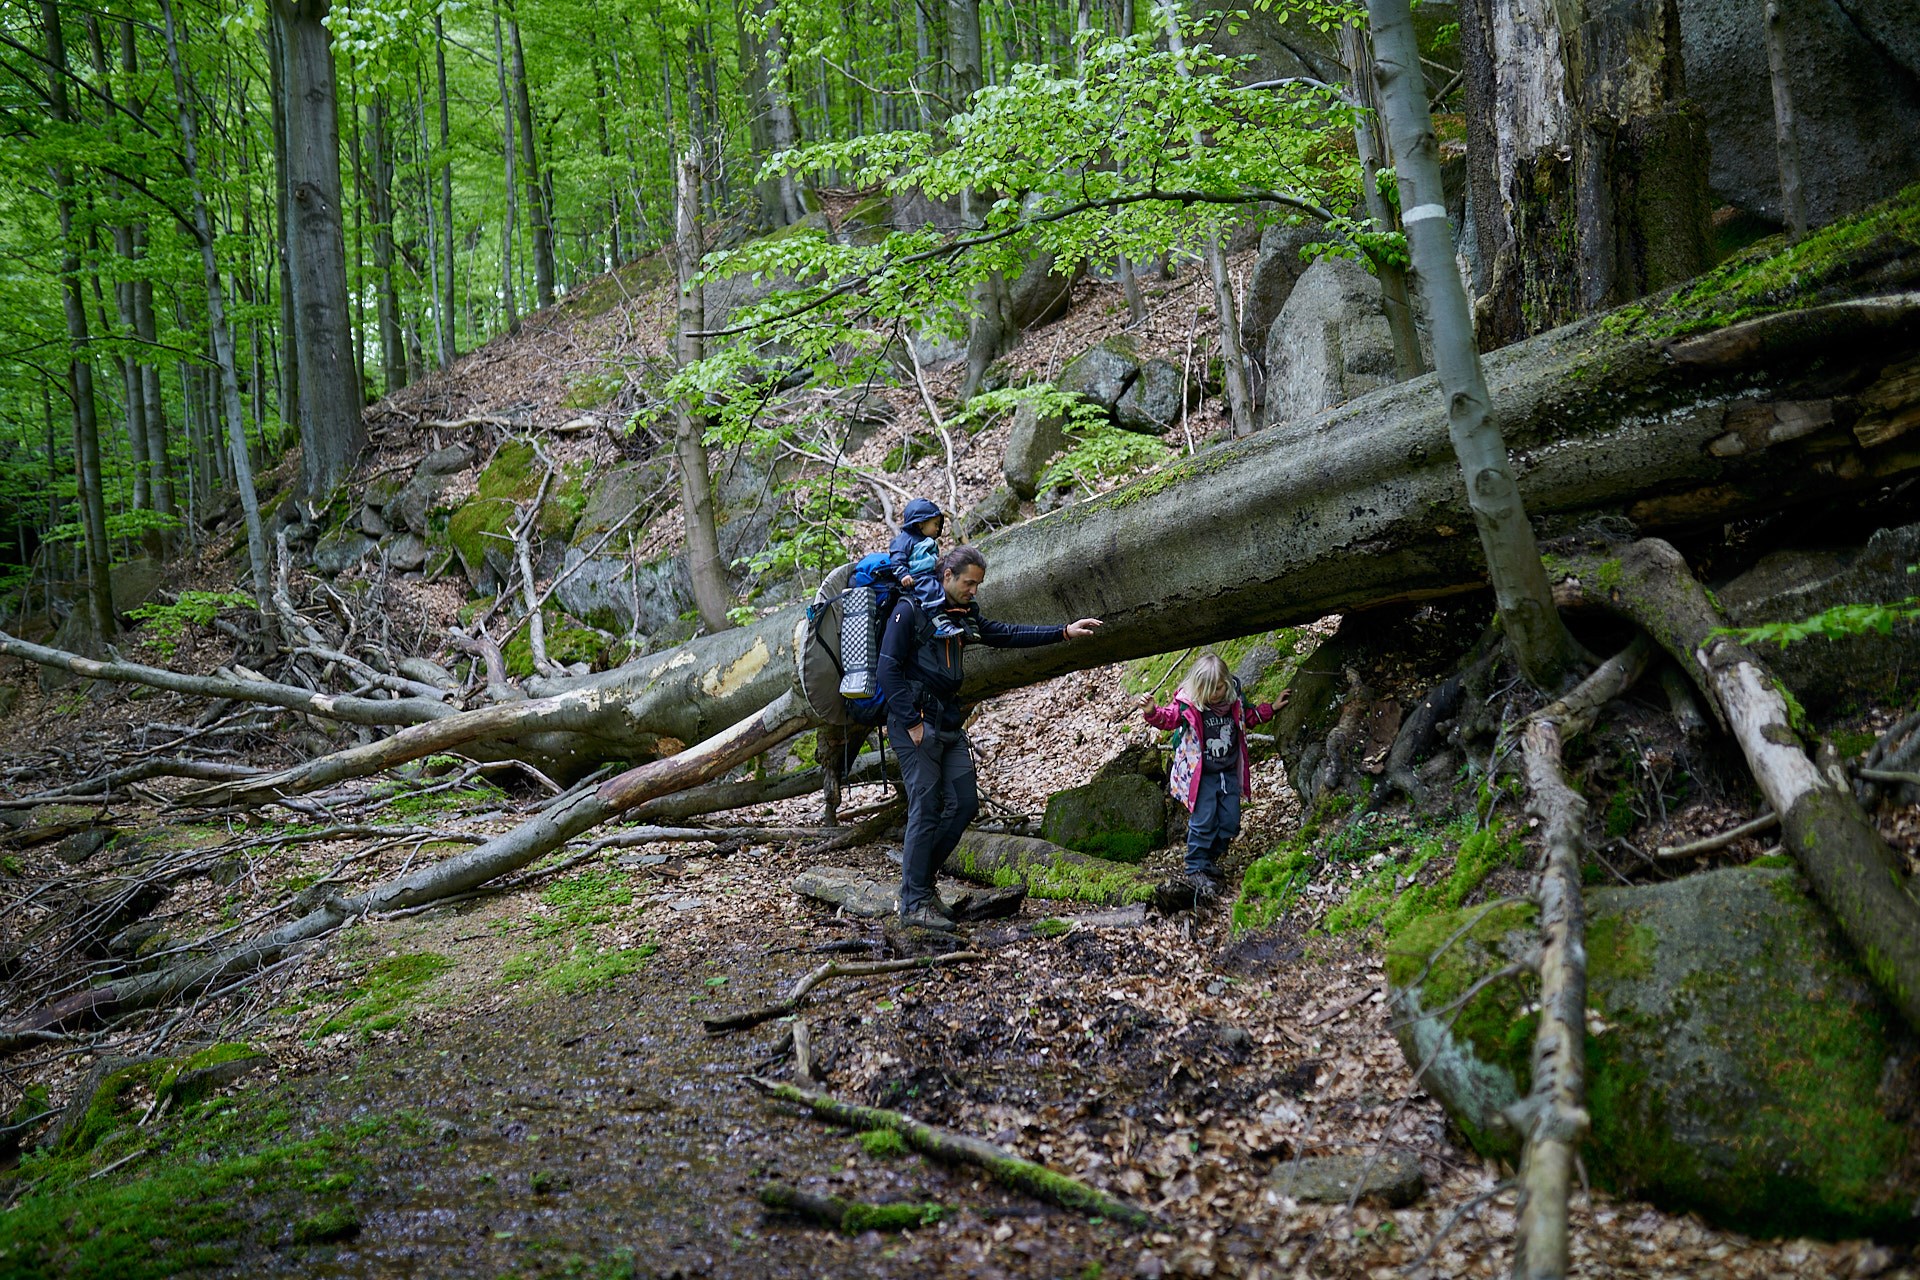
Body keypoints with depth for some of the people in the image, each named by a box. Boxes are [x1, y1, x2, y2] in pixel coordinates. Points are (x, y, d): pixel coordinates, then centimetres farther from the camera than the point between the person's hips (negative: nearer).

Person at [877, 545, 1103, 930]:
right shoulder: (910, 610, -10)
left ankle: (921, 877, 18)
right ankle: (914, 902, -2)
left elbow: (1006, 634, 13)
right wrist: (912, 723, -16)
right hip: (916, 721, -8)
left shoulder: (963, 614, 14)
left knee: (964, 803, 5)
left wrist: (1064, 632, 6)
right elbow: (889, 669, -14)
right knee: (926, 809, -8)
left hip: (949, 721, 8)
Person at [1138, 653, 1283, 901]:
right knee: (1204, 821, -10)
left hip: (1229, 772, 5)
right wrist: (1152, 712, -44)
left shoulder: (1234, 701, 0)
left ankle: (1211, 859, 26)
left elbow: (1249, 717, 20)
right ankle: (1197, 869, 1)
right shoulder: (1188, 705, -15)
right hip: (1201, 774, -5)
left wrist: (1271, 708, 19)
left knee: (1230, 821, 6)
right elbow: (1169, 718, -25)